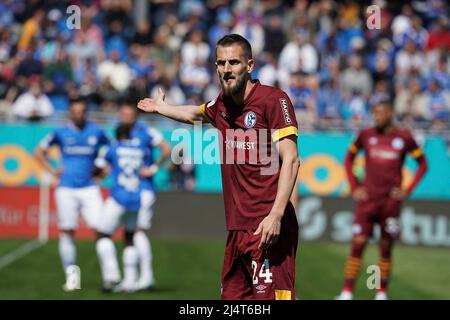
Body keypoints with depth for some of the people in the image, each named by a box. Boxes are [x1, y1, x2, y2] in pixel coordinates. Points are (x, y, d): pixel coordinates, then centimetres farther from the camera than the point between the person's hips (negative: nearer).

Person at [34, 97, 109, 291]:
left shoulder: (96, 133, 4)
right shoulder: (61, 133, 2)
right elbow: (39, 152, 14)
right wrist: (52, 171, 3)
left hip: (89, 188, 0)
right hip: (66, 189, 0)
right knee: (66, 232, 1)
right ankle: (70, 277, 9)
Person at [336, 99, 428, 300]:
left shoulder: (404, 138, 0)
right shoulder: (366, 136, 3)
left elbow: (422, 164, 9)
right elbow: (349, 159, 16)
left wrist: (407, 191, 1)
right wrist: (354, 187, 6)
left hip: (391, 201, 0)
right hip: (367, 200, 1)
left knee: (386, 249, 5)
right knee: (358, 245, -7)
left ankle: (382, 293, 14)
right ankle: (347, 293, -8)